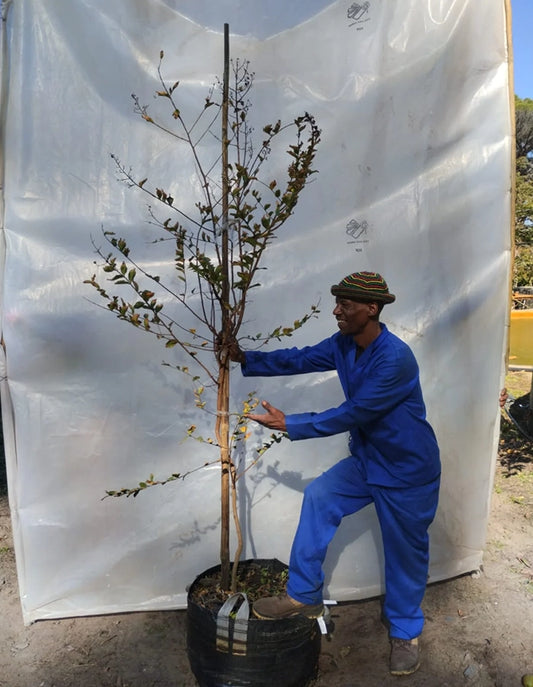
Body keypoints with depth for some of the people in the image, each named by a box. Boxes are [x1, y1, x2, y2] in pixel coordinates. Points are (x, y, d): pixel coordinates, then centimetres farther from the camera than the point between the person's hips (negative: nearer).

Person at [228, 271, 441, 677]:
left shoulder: (395, 358, -31)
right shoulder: (343, 345, -6)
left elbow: (352, 415, -29)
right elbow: (299, 360, -2)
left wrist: (289, 424, -24)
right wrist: (246, 358, -12)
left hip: (408, 471, -7)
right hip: (367, 460, 7)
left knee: (405, 552, 9)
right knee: (319, 498, -1)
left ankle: (405, 631, 35)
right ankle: (305, 596, 14)